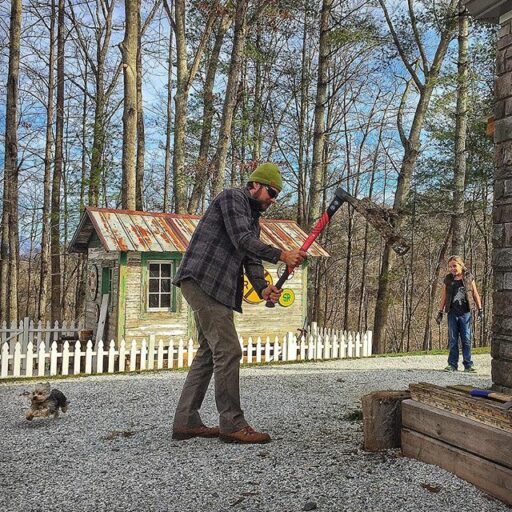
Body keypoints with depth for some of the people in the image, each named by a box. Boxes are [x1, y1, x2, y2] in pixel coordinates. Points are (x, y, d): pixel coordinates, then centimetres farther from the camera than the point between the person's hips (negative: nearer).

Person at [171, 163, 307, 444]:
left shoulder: (253, 220, 24)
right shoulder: (232, 197, -3)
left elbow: (252, 261, 13)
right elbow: (242, 240, -17)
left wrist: (263, 289, -6)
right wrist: (282, 255, -21)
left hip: (216, 289, 10)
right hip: (201, 280, -10)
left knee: (209, 352, 11)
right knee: (228, 351, -11)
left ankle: (185, 421, 16)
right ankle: (232, 424, -5)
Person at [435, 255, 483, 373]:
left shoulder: (469, 277, 4)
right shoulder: (448, 279, 9)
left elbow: (475, 294, 8)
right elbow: (443, 297, 13)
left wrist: (480, 310, 3)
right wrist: (440, 312, 9)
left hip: (465, 313, -2)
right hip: (452, 313, 2)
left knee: (466, 339, -1)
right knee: (452, 340, 3)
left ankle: (468, 365, 5)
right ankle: (452, 364, 8)